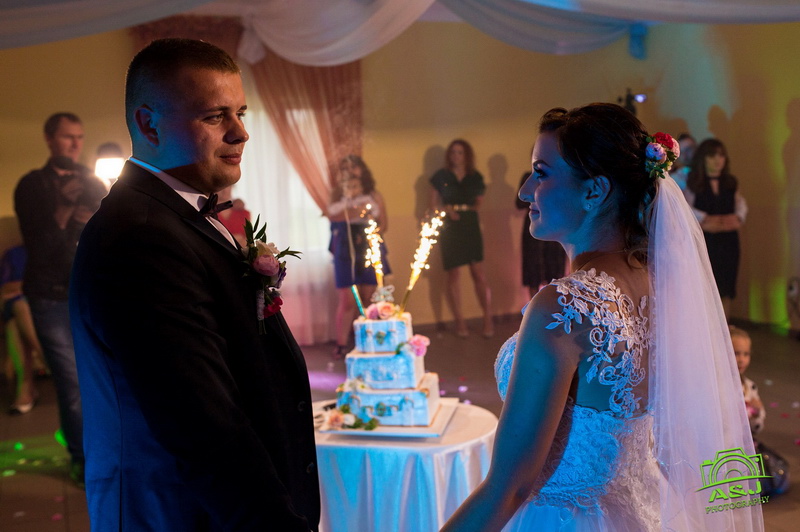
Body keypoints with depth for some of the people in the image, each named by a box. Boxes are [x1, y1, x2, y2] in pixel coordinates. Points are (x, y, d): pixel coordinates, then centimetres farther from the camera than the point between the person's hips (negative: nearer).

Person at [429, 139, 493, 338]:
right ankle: (459, 321, 9)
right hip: (449, 228, -1)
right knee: (454, 274, 0)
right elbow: (434, 204, 5)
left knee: (479, 273, -5)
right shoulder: (440, 177, 5)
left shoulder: (475, 177, 10)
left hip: (471, 226, 1)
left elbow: (478, 204, 16)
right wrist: (447, 209, -12)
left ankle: (488, 319, 2)